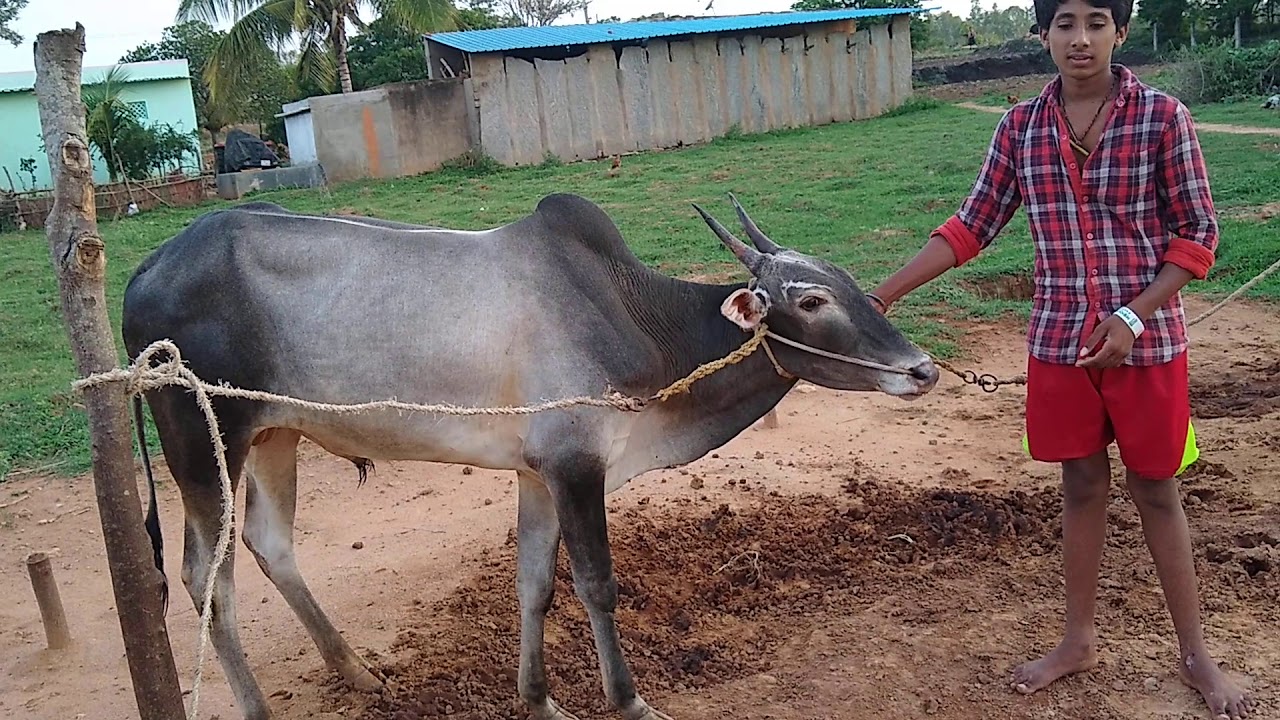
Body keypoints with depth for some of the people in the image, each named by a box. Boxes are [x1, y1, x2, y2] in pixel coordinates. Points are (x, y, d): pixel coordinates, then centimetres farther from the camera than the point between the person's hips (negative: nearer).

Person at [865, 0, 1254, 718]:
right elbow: (973, 226, 3)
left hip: (1148, 339, -2)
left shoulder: (1162, 115, -8)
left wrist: (1131, 317, -16)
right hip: (1059, 341, 3)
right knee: (1082, 485, 14)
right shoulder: (1021, 126, 1)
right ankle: (1081, 639, 30)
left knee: (1156, 491, 8)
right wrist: (884, 293, -2)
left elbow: (1199, 233, -5)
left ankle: (1196, 652, 26)